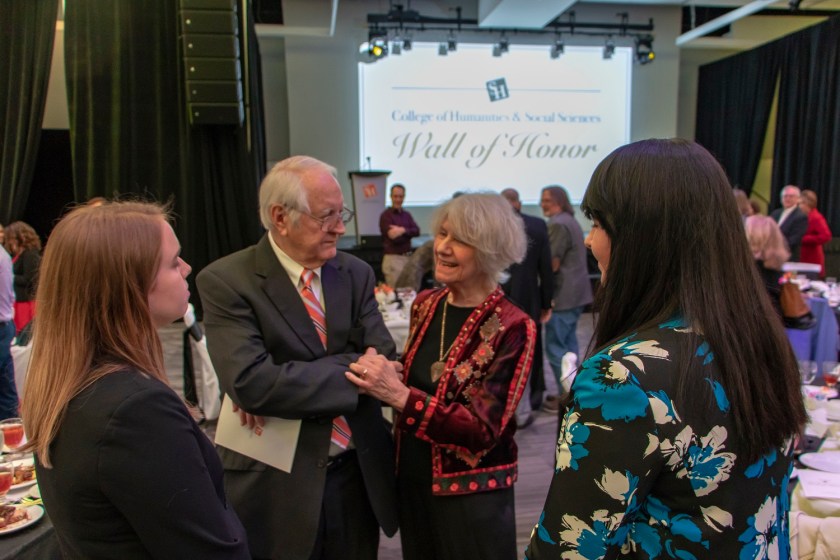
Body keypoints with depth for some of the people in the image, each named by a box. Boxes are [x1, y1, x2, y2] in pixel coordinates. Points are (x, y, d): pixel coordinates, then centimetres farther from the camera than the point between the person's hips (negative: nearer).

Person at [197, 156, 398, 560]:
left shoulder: (357, 274, 1)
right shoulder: (226, 281, -14)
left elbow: (384, 361, -8)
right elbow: (250, 383, -25)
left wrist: (285, 389, -20)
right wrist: (352, 370, -19)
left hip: (359, 476, 4)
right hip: (276, 486, -4)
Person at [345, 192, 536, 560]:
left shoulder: (511, 327, -20)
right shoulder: (426, 304, -2)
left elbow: (483, 429, -22)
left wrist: (399, 395, -32)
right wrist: (383, 375, -10)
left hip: (471, 495, -5)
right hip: (412, 479, 6)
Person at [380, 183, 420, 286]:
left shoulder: (407, 215, 13)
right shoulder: (386, 215, -8)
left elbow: (417, 231, -3)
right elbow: (394, 238, -16)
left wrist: (403, 230, -19)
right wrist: (409, 234, -7)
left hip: (407, 257, 7)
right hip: (393, 258, -7)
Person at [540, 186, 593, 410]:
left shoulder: (558, 224, -16)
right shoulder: (571, 221, 17)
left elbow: (552, 264, -19)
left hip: (562, 295, -10)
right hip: (576, 293, 10)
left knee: (555, 347, -3)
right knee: (569, 344, 16)